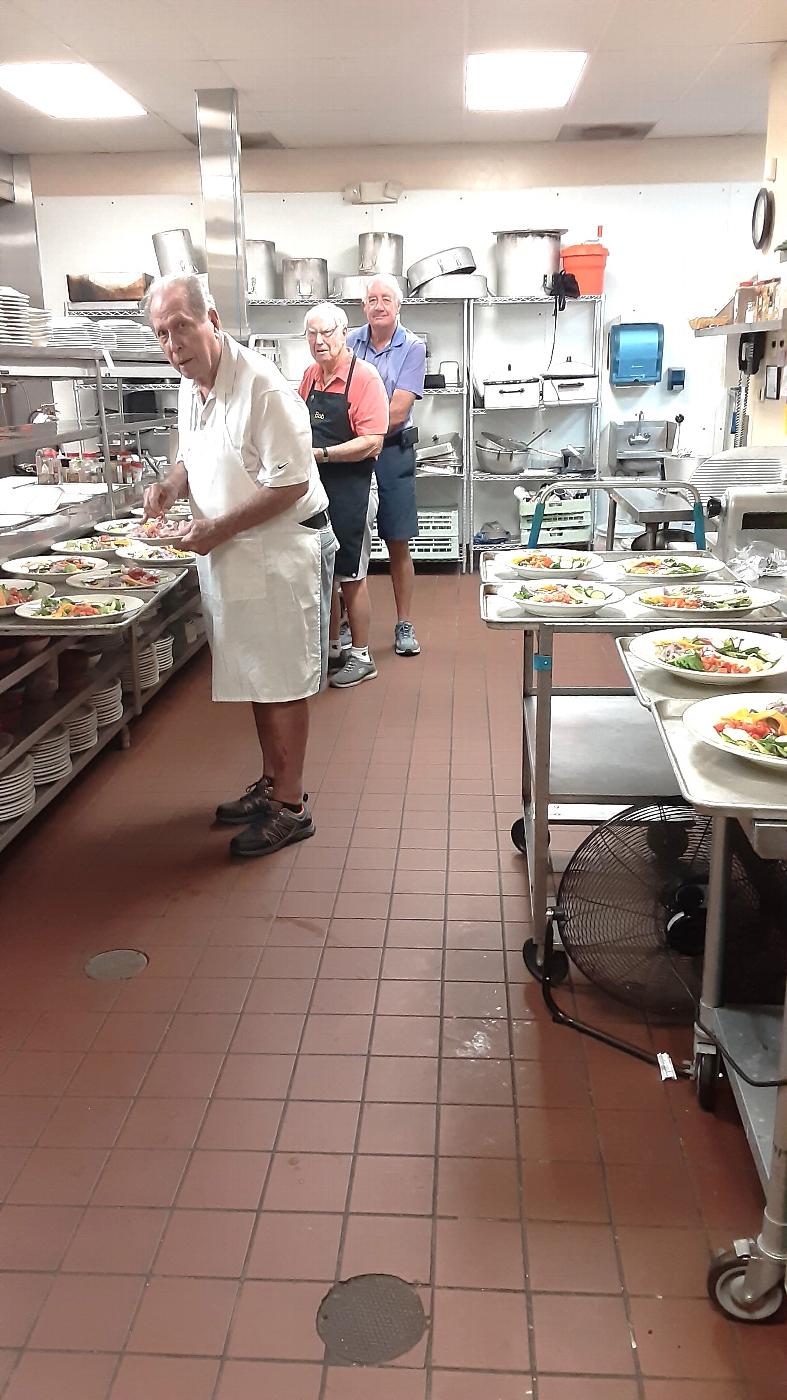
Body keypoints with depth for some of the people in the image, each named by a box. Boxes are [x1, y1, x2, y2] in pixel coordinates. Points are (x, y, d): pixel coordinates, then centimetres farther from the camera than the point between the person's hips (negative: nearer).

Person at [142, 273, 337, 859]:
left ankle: (290, 809, 11)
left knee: (281, 682, -1)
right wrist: (171, 485, 0)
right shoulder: (191, 386, 7)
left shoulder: (261, 386, -21)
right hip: (230, 554, 9)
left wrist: (220, 528, -20)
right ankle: (272, 784, 32)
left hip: (281, 551, -9)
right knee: (255, 676, 17)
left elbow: (290, 484, -22)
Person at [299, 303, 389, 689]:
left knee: (351, 576, 1)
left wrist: (320, 454, -23)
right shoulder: (310, 376, 10)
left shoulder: (364, 377, -12)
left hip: (350, 488, -7)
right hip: (313, 487, 7)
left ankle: (361, 657, 13)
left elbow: (371, 442, -19)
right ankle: (332, 649, 28)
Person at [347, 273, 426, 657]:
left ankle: (404, 625, 12)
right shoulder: (350, 344, 4)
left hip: (392, 452, -2)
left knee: (398, 544, 3)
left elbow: (397, 413, -11)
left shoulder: (412, 348, -4)